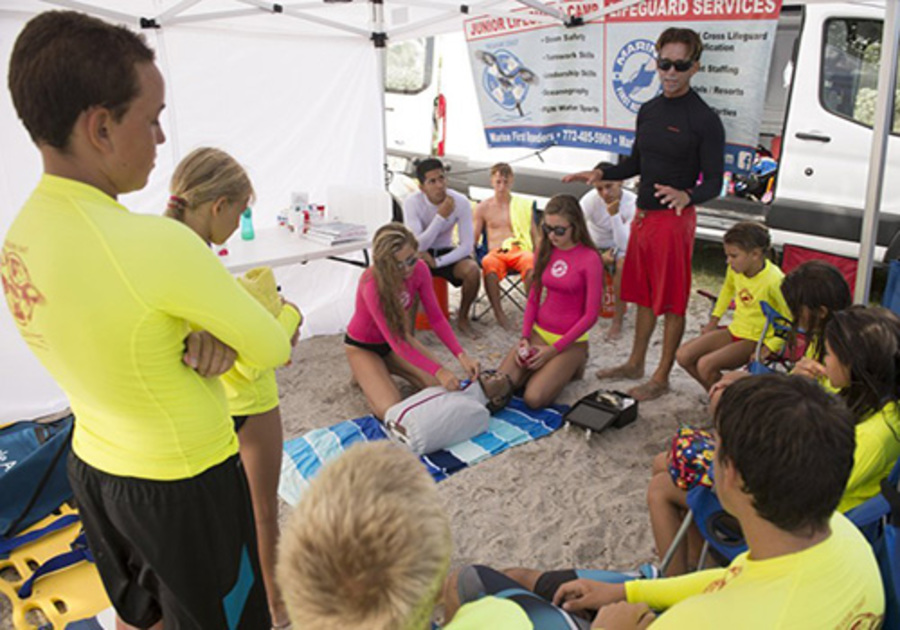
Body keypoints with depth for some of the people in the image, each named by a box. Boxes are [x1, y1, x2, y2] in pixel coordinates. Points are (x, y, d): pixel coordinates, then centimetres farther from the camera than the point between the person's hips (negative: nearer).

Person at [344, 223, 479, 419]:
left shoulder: (419, 269, -19)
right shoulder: (372, 285, -35)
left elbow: (436, 317, -14)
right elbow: (395, 343, -35)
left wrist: (461, 355, -27)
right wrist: (438, 371, -40)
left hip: (397, 336, 6)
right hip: (363, 346, -5)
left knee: (440, 386, -10)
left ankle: (386, 367, 15)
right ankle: (364, 372, 9)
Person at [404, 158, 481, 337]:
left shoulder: (461, 202, -17)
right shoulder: (412, 202, -22)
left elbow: (467, 246, -17)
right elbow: (418, 245, -28)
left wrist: (437, 262, -25)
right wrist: (441, 216, -35)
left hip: (446, 252, 2)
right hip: (419, 255, -1)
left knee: (473, 270, -28)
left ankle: (463, 318, -3)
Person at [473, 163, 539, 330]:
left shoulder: (524, 205, 18)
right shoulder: (483, 208, 17)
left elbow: (534, 234, 18)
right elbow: (473, 237, 15)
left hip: (519, 250, 0)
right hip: (495, 253, 0)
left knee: (531, 261, -39)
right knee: (488, 264, -40)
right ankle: (498, 313, -31)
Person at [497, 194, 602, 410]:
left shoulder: (589, 258, -14)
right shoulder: (545, 250, 4)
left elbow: (591, 315, -14)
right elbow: (533, 297, 9)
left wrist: (553, 349, -14)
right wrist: (525, 337, -5)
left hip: (571, 339, -5)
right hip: (539, 331, 5)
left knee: (534, 398, -22)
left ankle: (572, 365, 7)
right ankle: (544, 364, 14)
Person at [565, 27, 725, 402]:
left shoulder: (704, 120, -12)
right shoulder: (648, 110, 11)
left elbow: (714, 183, -13)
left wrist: (686, 196, -33)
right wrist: (601, 174, 7)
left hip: (674, 220, -7)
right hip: (643, 215, 7)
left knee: (672, 303, 1)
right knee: (644, 295, 16)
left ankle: (661, 378, 12)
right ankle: (635, 363, 30)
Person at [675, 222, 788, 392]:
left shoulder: (774, 281, -25)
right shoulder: (735, 269, -4)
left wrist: (769, 347, -22)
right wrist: (714, 320, 18)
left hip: (756, 340, -7)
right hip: (734, 331, 7)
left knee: (706, 365, -26)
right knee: (683, 355, -8)